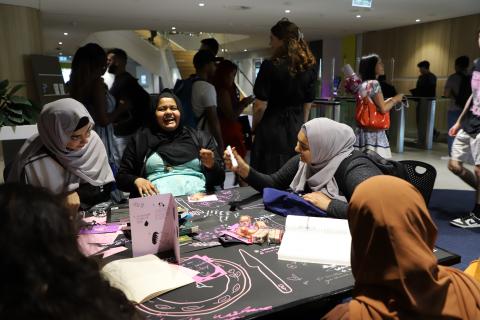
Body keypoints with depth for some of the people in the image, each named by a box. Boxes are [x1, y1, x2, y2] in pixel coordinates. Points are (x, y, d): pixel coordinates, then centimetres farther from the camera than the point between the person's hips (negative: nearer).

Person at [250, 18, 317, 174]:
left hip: (272, 128, -5)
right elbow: (308, 104, 10)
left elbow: (260, 106, -14)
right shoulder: (309, 68, 3)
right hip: (297, 129, 5)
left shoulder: (270, 66, -14)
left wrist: (254, 127, 2)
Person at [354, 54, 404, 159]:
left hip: (363, 130, 8)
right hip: (374, 131, -8)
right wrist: (395, 99, 1)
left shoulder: (363, 84, 14)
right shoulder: (374, 83, -12)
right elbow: (383, 109, -16)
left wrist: (391, 100, 20)